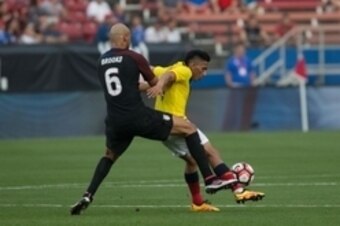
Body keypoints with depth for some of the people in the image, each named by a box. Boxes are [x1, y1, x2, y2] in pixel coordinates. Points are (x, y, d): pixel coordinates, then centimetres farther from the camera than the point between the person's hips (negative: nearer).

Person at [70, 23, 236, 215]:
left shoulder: (102, 61, 13)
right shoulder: (134, 58, -4)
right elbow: (155, 84, 6)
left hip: (115, 122, 6)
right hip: (138, 116, -6)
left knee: (110, 155, 33)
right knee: (188, 127, 5)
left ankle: (87, 197, 18)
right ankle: (210, 179, -1)